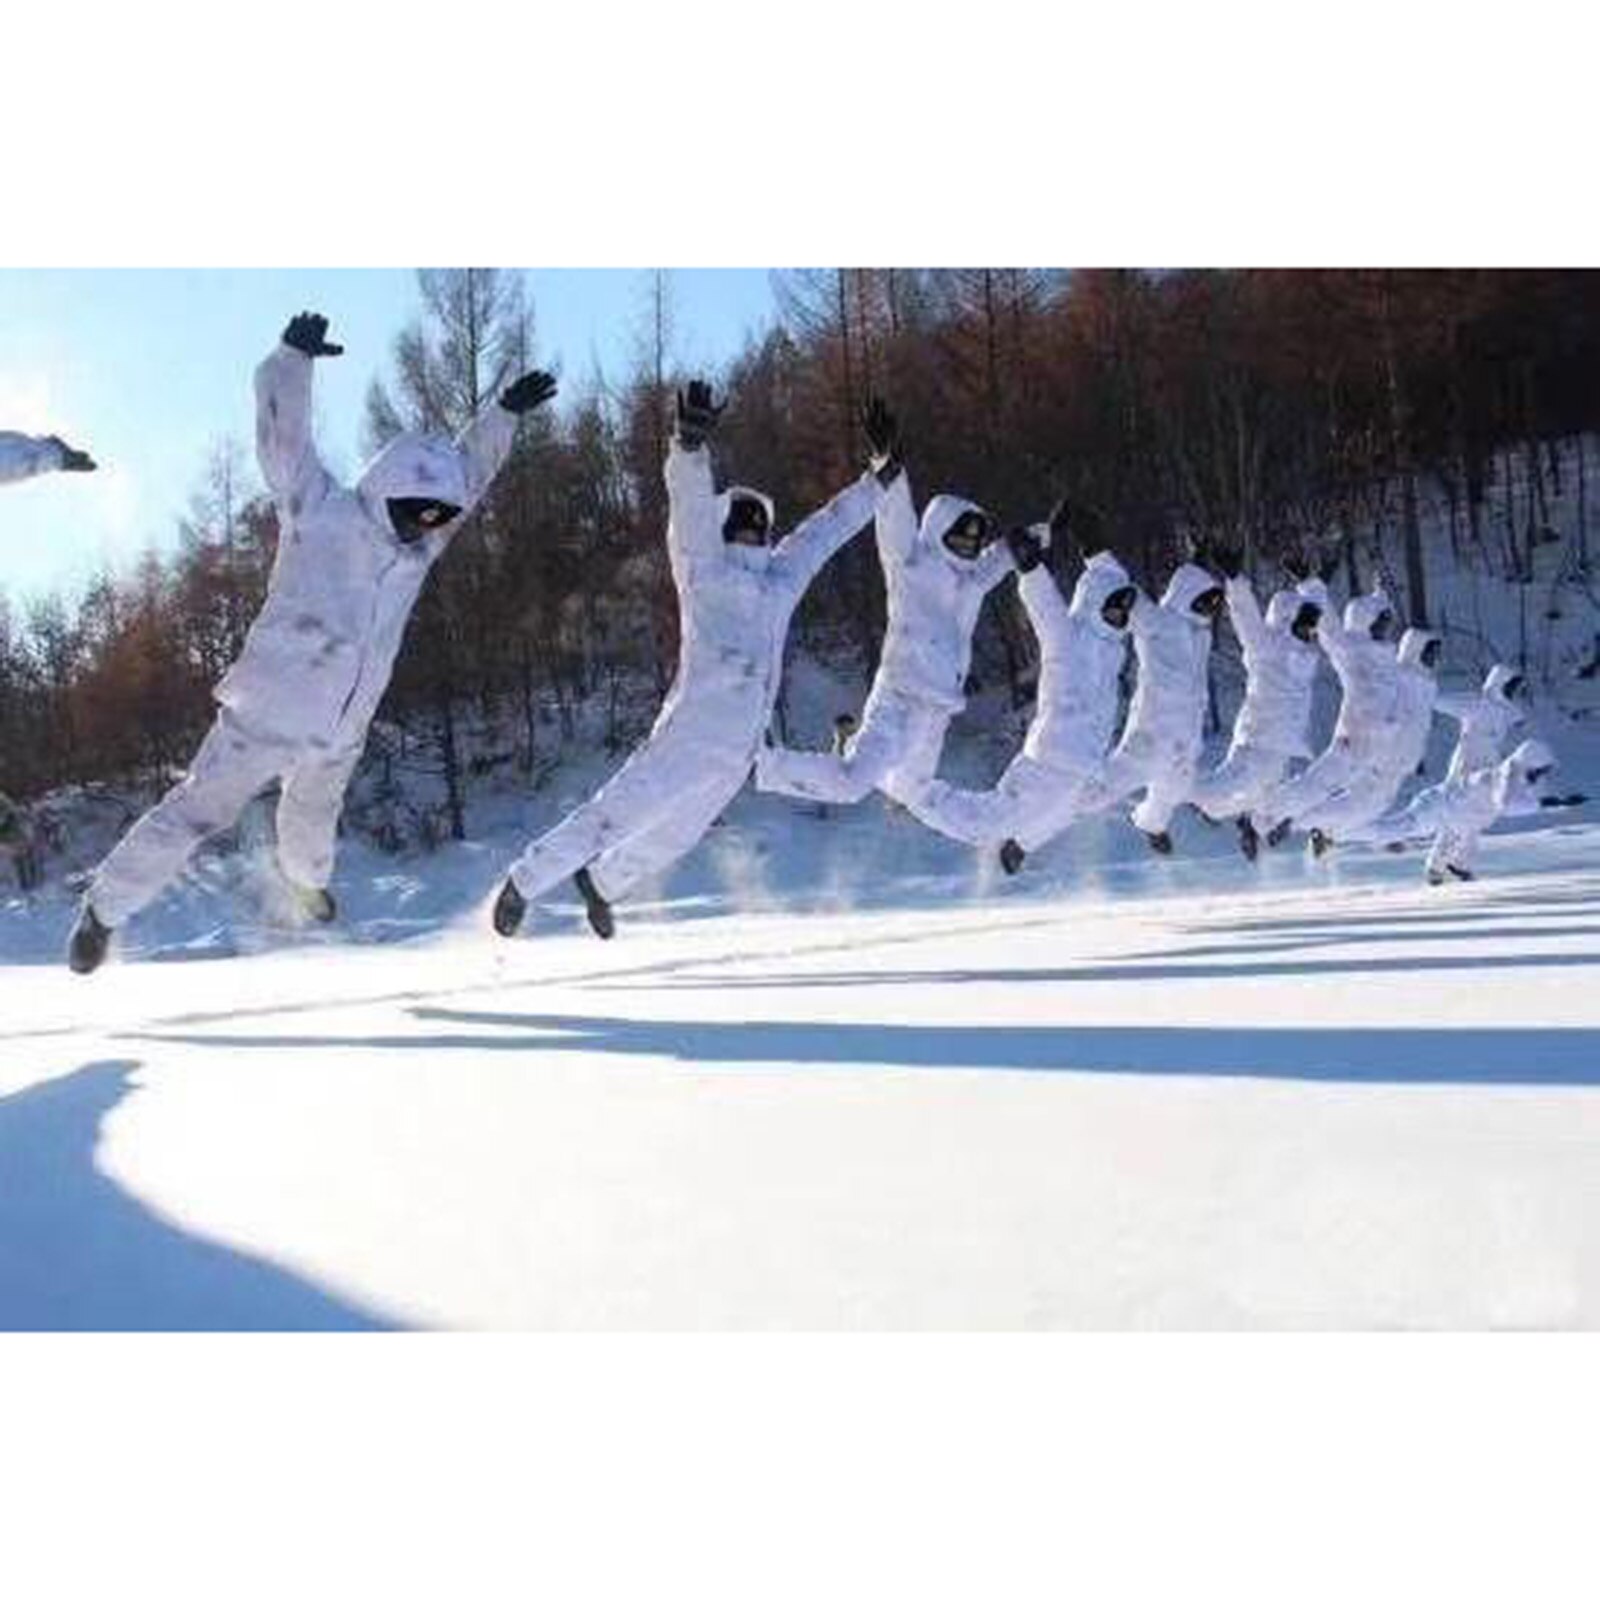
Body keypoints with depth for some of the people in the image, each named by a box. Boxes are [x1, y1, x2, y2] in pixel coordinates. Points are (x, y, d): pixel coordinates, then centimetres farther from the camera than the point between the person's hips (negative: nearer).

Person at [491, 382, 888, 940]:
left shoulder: (782, 576, 18)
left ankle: (601, 881, 46)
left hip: (738, 756, 7)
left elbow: (828, 526, 28)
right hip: (690, 736, -7)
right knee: (612, 817, -6)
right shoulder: (703, 567, 2)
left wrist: (880, 476, 31)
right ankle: (523, 883, 13)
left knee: (672, 837, 21)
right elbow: (690, 503, -14)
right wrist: (691, 443, -30)